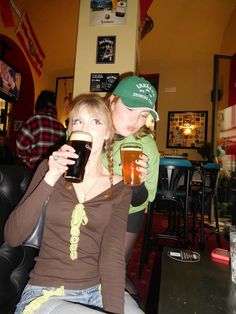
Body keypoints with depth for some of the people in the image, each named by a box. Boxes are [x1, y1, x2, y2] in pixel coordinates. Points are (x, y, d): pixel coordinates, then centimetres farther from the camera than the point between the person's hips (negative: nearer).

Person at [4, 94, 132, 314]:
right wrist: (50, 180, -21)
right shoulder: (50, 169, -2)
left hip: (98, 290, 2)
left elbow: (113, 255, -9)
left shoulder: (119, 188, -2)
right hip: (44, 291, -1)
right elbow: (12, 237, -9)